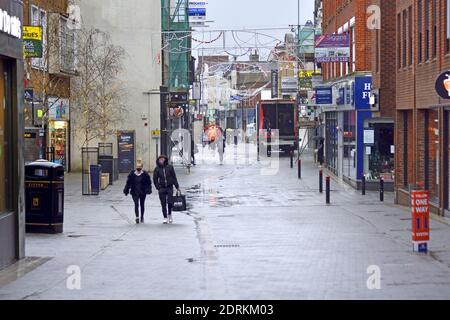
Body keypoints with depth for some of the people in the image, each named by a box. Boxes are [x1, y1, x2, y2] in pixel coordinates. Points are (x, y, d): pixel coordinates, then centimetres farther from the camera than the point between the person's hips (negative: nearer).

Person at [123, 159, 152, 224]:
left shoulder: (145, 174, -4)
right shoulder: (132, 174, -2)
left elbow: (148, 183, -1)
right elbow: (128, 183, 5)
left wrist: (148, 190, -13)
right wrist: (126, 190, 3)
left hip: (142, 192, 1)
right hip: (134, 192, -1)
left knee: (142, 204, 12)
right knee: (136, 204, -14)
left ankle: (142, 217, 29)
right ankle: (137, 217, -18)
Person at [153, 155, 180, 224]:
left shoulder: (170, 167, 0)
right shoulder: (157, 169, 1)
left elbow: (174, 177, 4)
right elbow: (155, 179, 6)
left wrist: (177, 187, 2)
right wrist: (158, 187, -5)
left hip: (170, 188, -1)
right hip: (162, 188, 1)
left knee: (170, 202, -6)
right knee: (163, 204, 0)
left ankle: (169, 215, 18)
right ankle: (165, 218, 7)